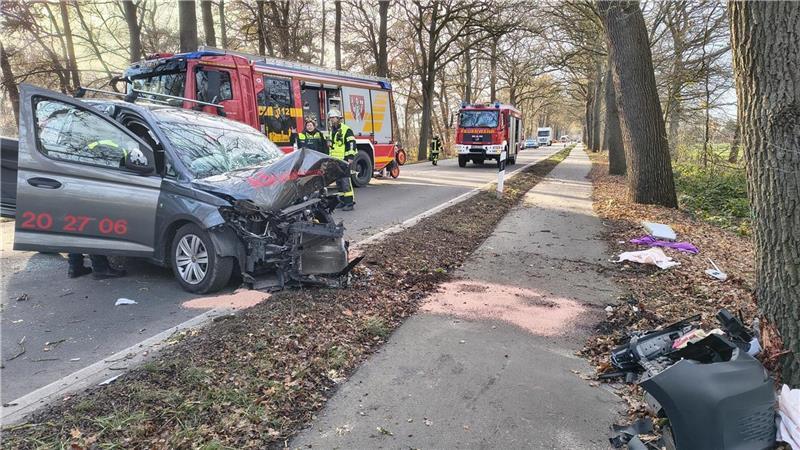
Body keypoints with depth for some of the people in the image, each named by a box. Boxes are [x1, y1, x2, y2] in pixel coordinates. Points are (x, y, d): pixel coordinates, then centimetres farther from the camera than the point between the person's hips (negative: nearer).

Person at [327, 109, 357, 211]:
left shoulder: (346, 130, -6)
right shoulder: (332, 131, 21)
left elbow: (352, 144, -13)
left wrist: (351, 157, -20)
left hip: (344, 160, -9)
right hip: (335, 160, 9)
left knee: (345, 181, -13)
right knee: (338, 181, 11)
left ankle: (349, 202, -13)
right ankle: (342, 201, 18)